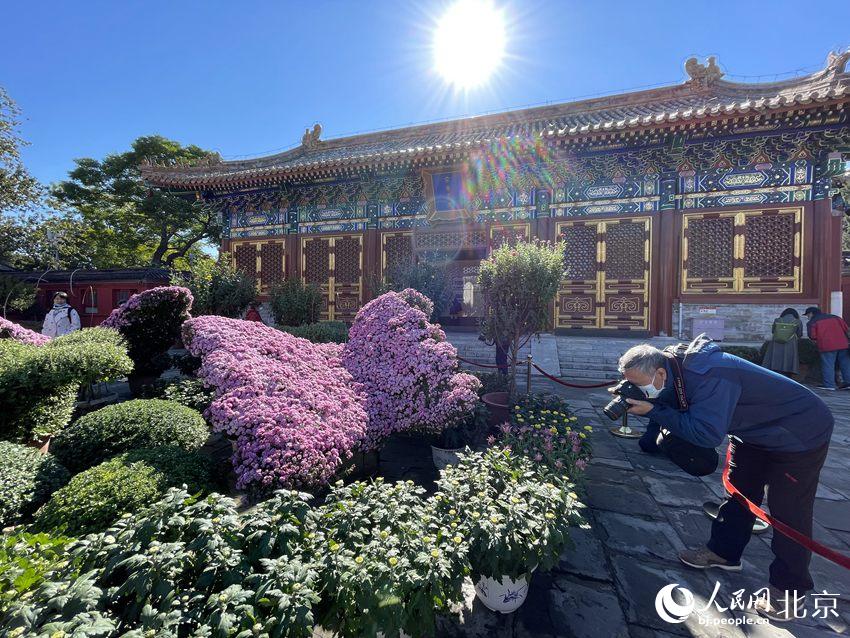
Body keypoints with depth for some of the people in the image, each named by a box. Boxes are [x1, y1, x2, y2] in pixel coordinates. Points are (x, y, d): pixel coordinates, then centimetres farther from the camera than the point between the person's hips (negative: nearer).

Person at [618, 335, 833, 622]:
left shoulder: (709, 377, -41)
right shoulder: (679, 370, -13)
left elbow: (706, 434, -42)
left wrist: (653, 411, -40)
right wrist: (630, 400, -23)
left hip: (800, 434, -9)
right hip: (756, 431, 9)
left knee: (788, 510, 1)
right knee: (737, 491, 16)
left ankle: (788, 588, 18)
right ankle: (723, 552, 32)